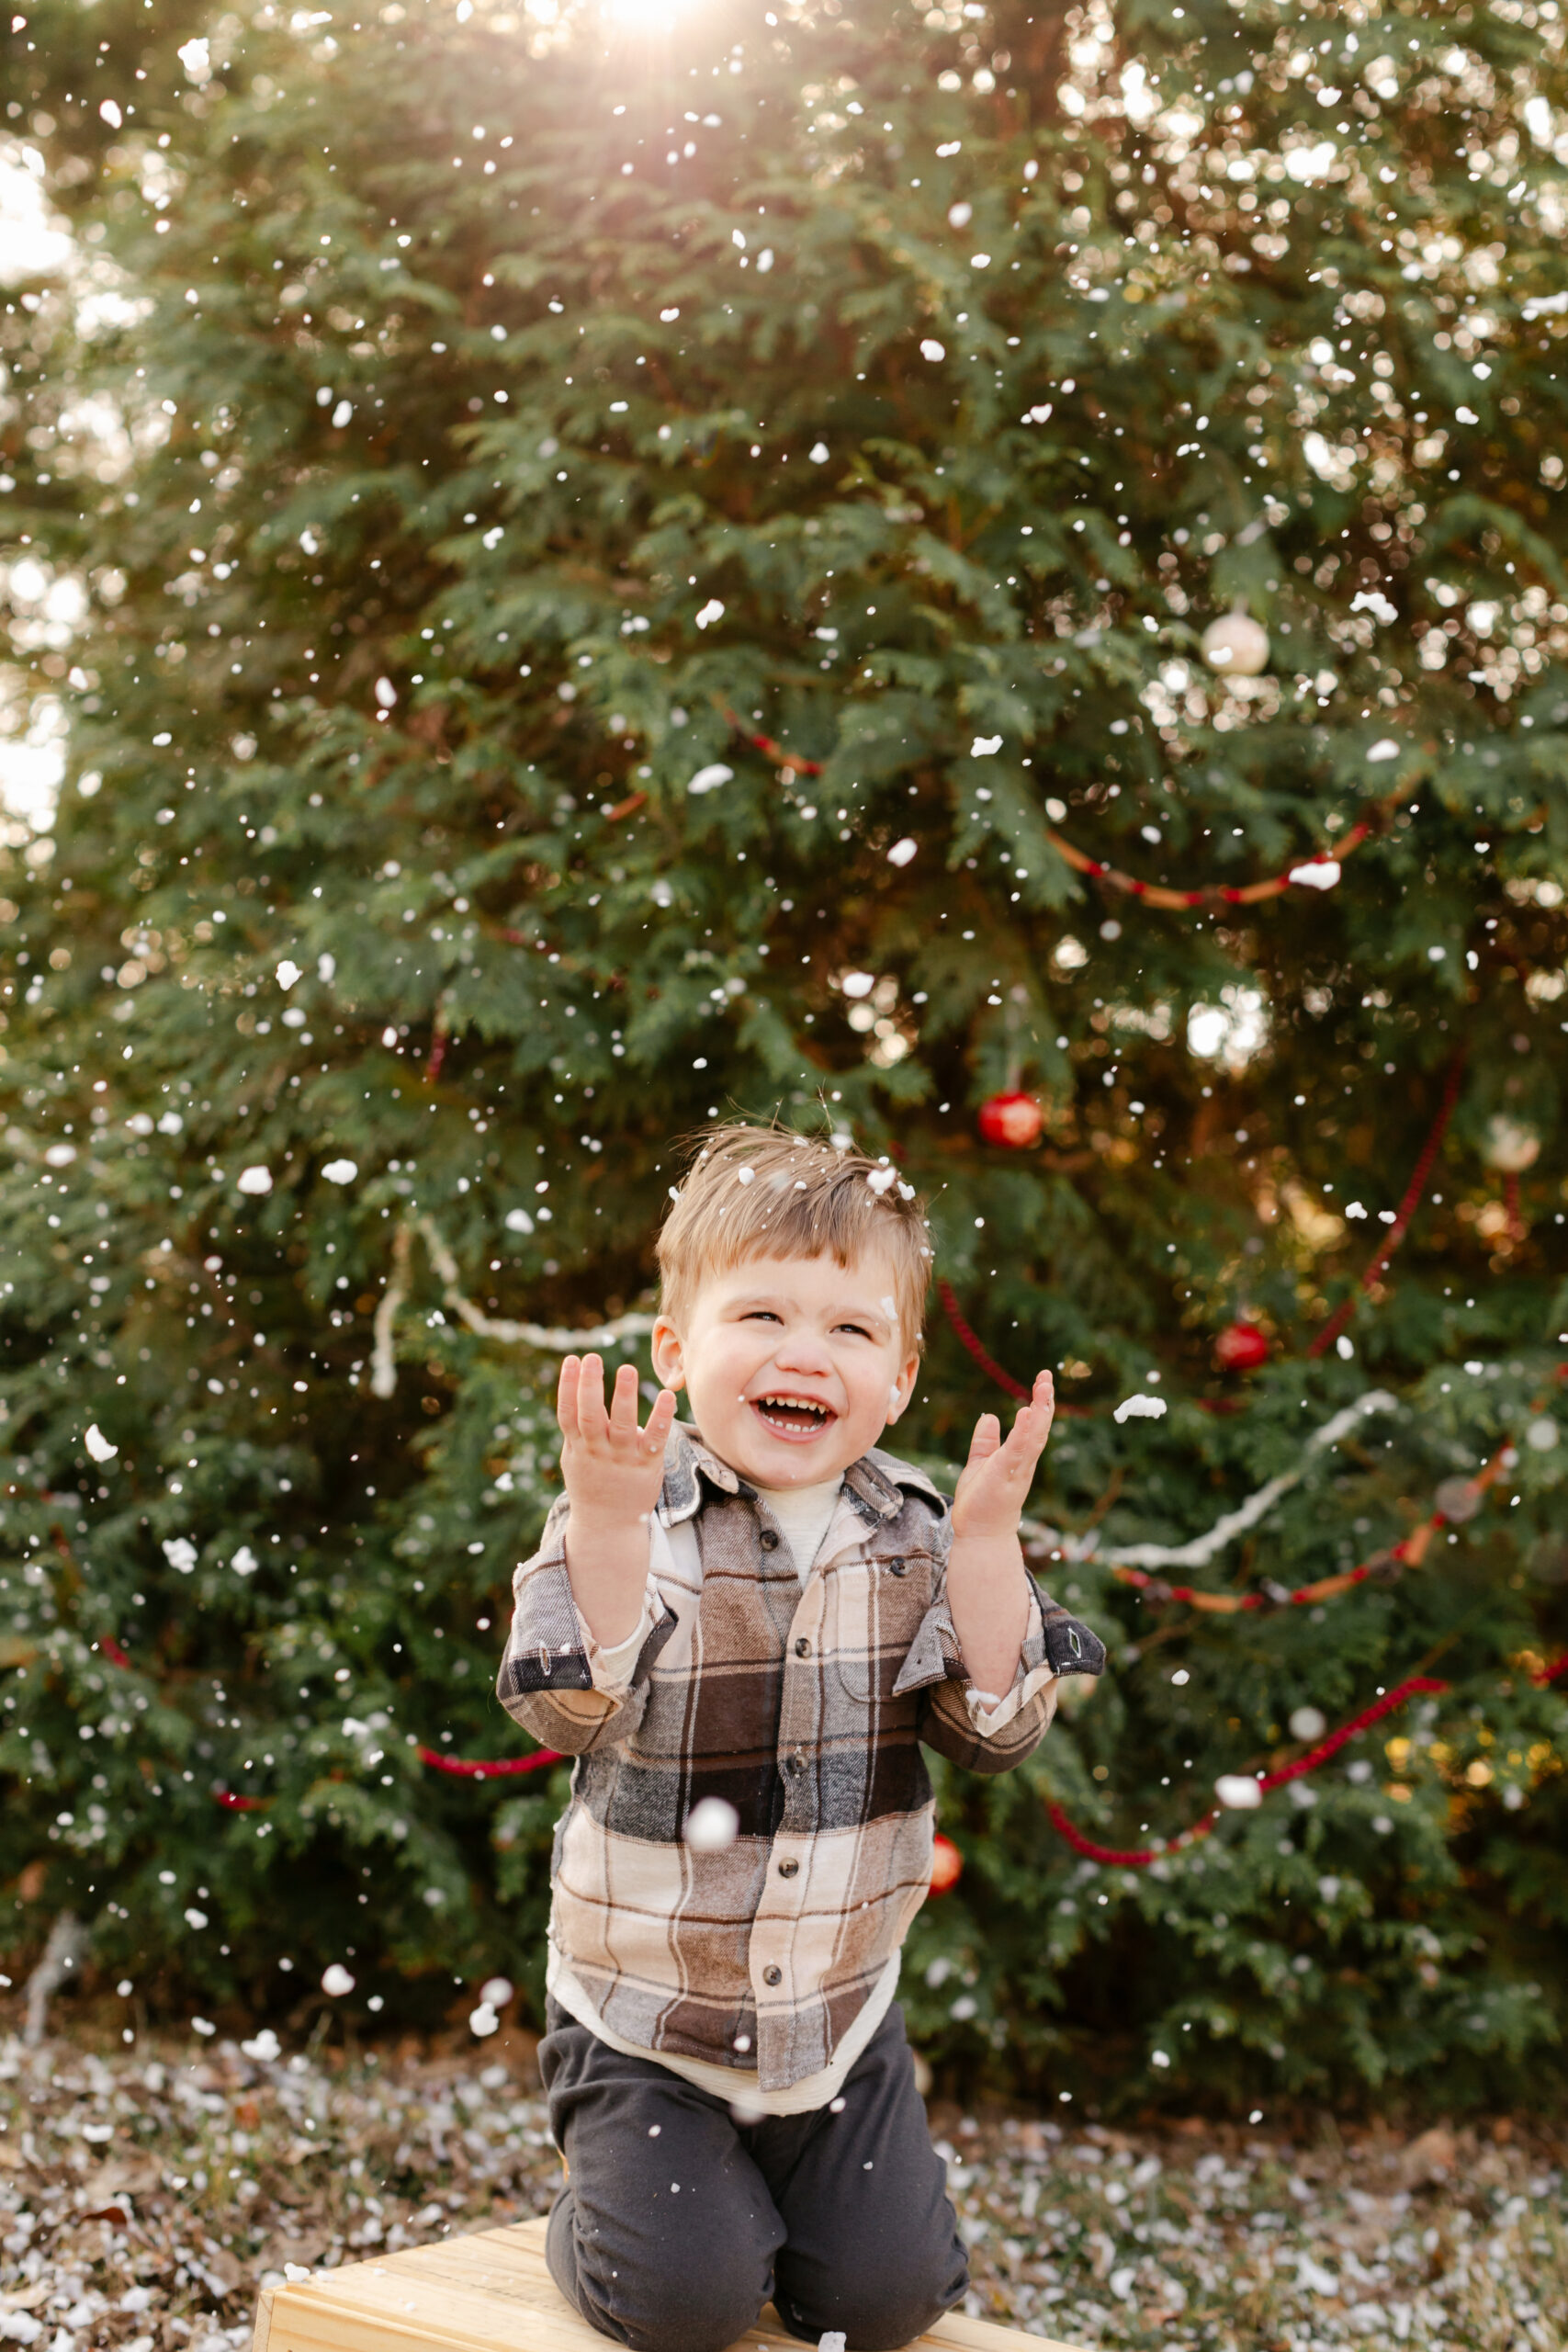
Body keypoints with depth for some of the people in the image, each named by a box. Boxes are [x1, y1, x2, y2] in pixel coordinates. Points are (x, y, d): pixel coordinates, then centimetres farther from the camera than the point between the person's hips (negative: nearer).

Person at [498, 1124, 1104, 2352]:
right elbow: (571, 1712, -28)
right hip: (648, 2021, -3)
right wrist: (605, 1524, -40)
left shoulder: (915, 1536, -5)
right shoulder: (632, 1522, -16)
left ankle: (789, 2191, 35)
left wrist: (987, 1542, -22)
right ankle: (615, 2205, 25)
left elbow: (997, 1730, -11)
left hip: (842, 2019, 3)